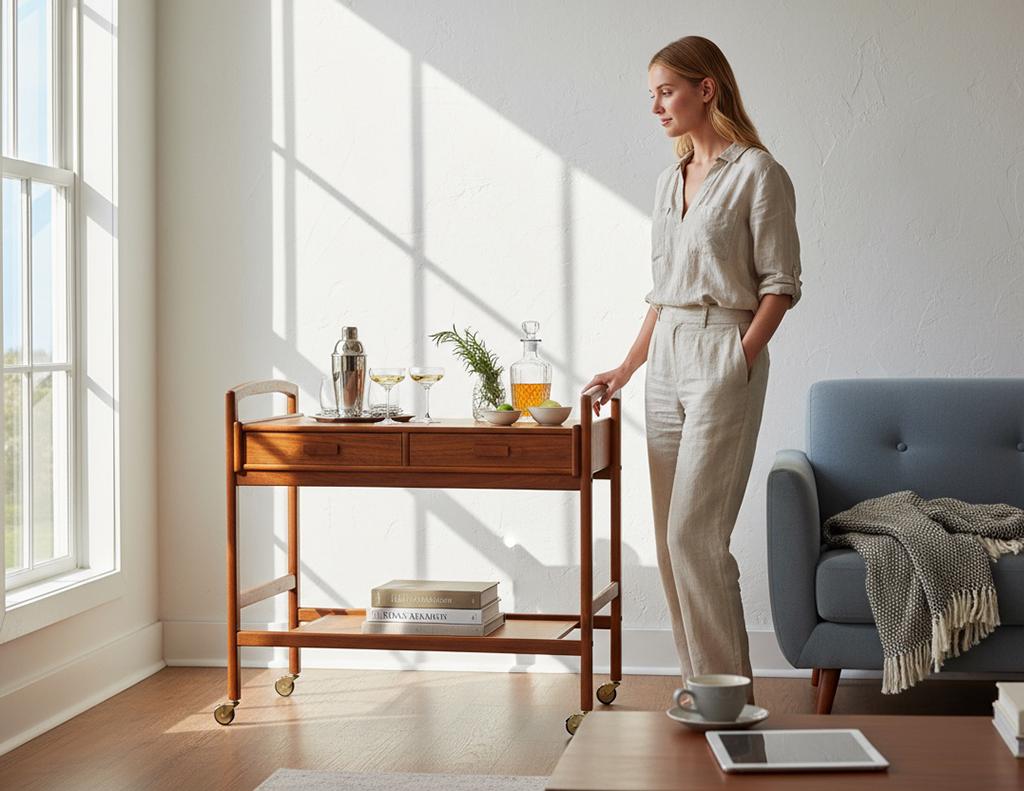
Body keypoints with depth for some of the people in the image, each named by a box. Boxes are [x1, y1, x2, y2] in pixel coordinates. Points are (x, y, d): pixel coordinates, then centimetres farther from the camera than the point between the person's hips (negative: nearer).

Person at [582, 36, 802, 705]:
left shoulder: (757, 173, -6)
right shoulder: (671, 181, 16)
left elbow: (781, 285, -8)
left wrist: (739, 363, -16)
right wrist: (629, 367, 16)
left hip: (723, 355, -8)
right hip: (666, 358, 8)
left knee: (694, 533, -11)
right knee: (672, 537, 7)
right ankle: (700, 689, 15)